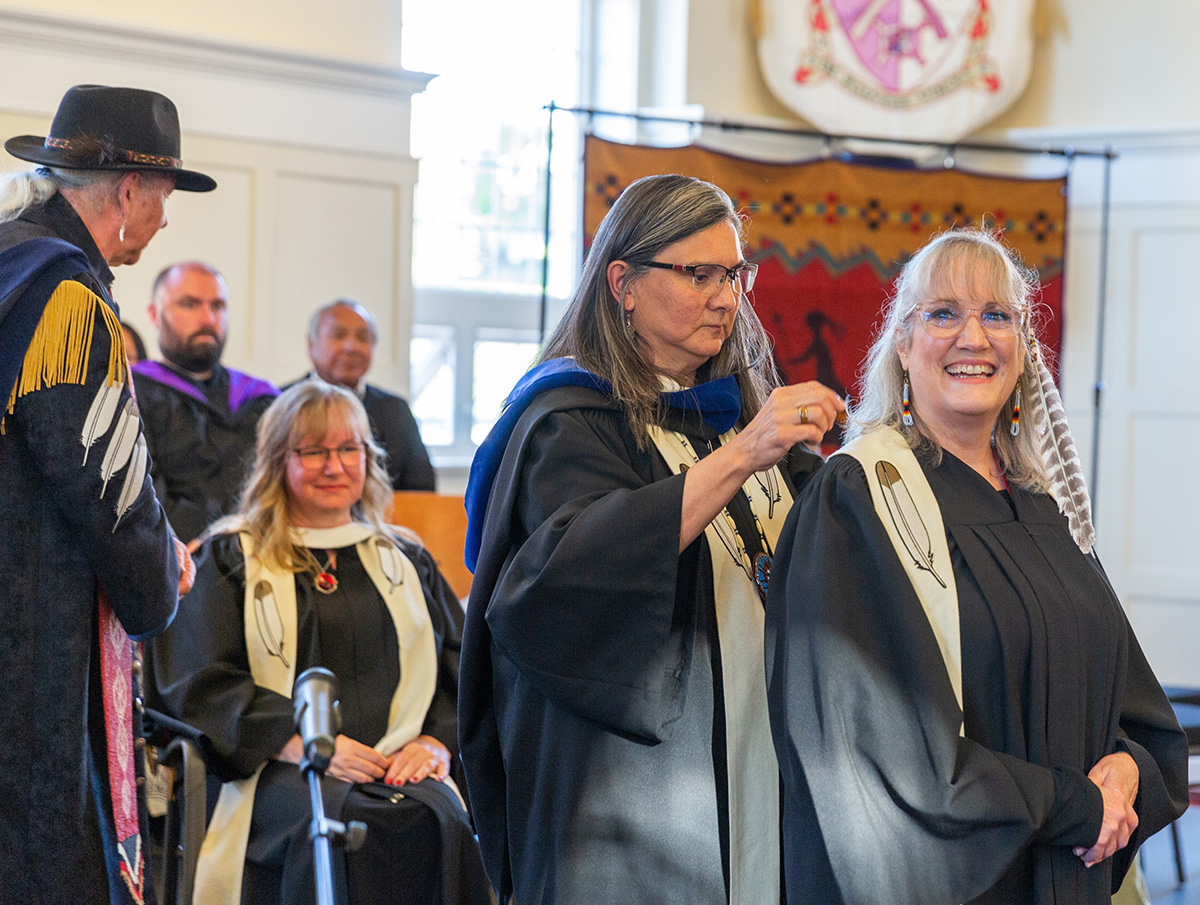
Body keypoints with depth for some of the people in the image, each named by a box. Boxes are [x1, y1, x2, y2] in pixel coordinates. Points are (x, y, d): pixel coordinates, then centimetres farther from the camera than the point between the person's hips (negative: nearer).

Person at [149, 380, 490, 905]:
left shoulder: (407, 562, 25)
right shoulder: (229, 560, 15)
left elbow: (462, 670, 19)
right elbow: (200, 681, 2)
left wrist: (437, 741, -4)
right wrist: (300, 743, -13)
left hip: (401, 766, 3)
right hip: (273, 770, -2)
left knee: (439, 818, -34)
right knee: (344, 820, -38)